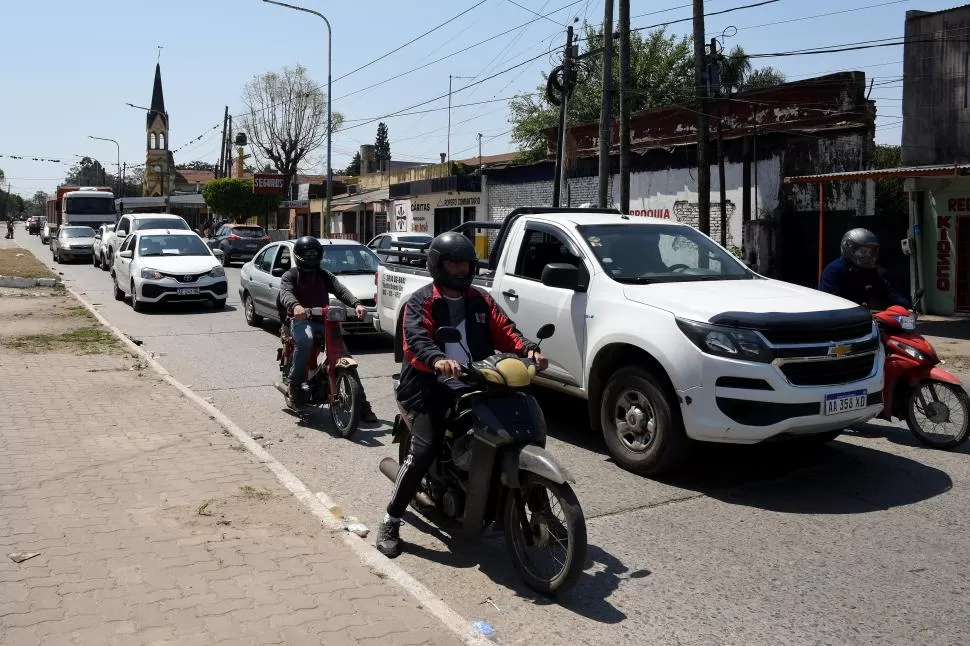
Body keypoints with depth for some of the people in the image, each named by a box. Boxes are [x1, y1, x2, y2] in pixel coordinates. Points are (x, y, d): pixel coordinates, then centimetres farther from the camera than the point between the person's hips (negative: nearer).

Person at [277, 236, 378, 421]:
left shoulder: (324, 275, 15)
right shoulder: (291, 276, 5)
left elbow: (340, 290, -2)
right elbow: (285, 293, -16)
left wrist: (356, 303, -24)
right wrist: (295, 306, -41)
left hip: (323, 319, 3)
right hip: (301, 320, -3)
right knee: (305, 340, -38)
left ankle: (361, 403, -10)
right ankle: (294, 383, -18)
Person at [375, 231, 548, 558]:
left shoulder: (481, 301, 18)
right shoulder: (421, 302, 2)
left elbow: (505, 331, 8)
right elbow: (415, 340, -16)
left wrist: (528, 349, -14)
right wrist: (437, 359, -37)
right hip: (430, 389, -5)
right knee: (424, 450, -19)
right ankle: (390, 523, -5)